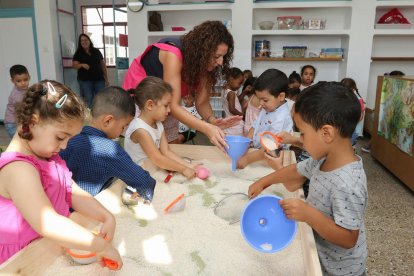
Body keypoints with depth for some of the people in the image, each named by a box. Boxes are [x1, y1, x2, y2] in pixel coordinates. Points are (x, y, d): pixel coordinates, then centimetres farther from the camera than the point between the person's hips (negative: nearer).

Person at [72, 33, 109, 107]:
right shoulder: (78, 53, 5)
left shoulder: (96, 51, 10)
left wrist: (106, 79, 8)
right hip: (85, 80, -2)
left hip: (99, 79, 2)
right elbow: (74, 65, -5)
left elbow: (103, 65, 12)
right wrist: (82, 65, -27)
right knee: (88, 101, 0)